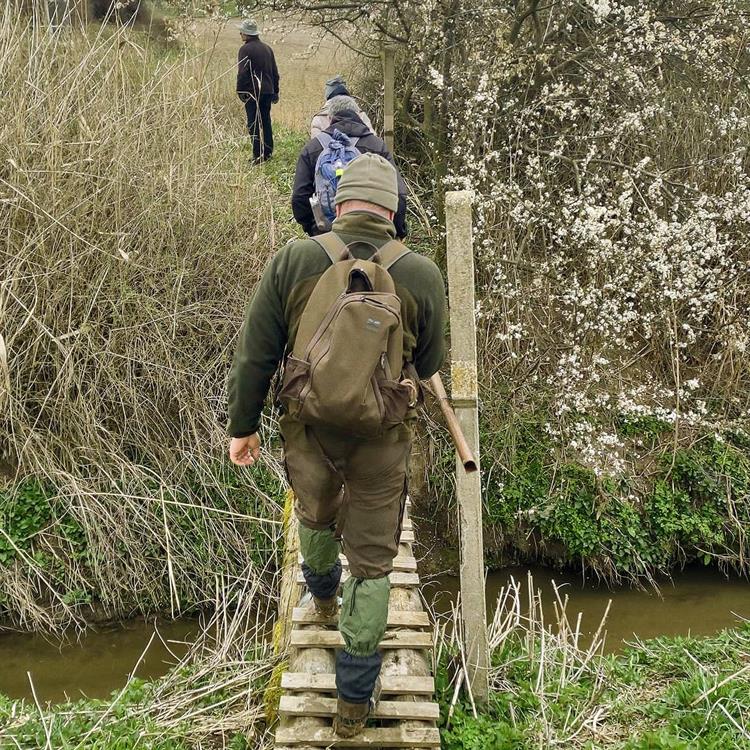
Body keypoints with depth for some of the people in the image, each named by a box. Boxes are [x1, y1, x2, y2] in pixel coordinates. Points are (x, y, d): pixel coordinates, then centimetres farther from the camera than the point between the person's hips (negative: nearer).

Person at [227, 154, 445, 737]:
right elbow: (429, 365, 4)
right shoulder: (422, 275, -8)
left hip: (309, 430, 1)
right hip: (384, 440, -1)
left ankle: (323, 593, 62)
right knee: (372, 562, 11)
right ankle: (355, 700, 18)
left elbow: (255, 354, -5)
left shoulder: (294, 261, -10)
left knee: (316, 515, 31)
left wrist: (243, 425, 7)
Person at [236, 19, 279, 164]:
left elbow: (242, 73, -14)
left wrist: (240, 91, -6)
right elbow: (275, 72, 17)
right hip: (268, 91, 7)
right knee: (266, 122, 14)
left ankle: (258, 156, -7)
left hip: (252, 92, -7)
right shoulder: (267, 48, 13)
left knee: (254, 124, -4)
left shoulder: (246, 49, -9)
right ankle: (268, 153, 17)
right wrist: (275, 91, 22)